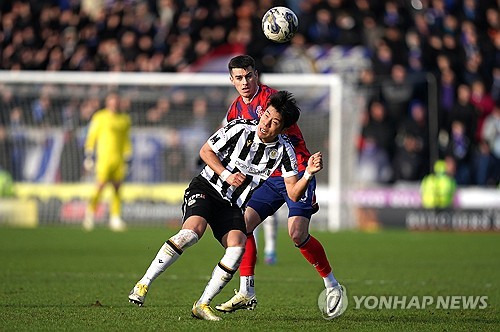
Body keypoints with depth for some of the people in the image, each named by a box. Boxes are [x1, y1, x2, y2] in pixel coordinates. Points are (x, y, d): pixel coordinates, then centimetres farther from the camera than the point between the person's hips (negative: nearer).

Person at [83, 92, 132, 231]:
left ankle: (115, 218, 2)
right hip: (104, 156, -4)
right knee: (101, 185, -13)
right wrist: (89, 155, -2)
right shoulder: (100, 117, 2)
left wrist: (127, 158, 16)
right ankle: (91, 211, 6)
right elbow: (91, 136, 3)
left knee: (117, 187, -1)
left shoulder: (125, 119, 14)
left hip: (119, 158, 4)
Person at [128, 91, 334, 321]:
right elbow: (205, 151, -2)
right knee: (193, 230, -31)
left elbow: (293, 194, -6)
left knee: (237, 247, -23)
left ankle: (202, 305, -12)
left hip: (232, 206, 4)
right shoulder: (240, 128, -14)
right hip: (205, 188, -4)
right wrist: (226, 175, -15)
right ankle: (143, 284, -24)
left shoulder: (284, 151, -5)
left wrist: (309, 174, -24)